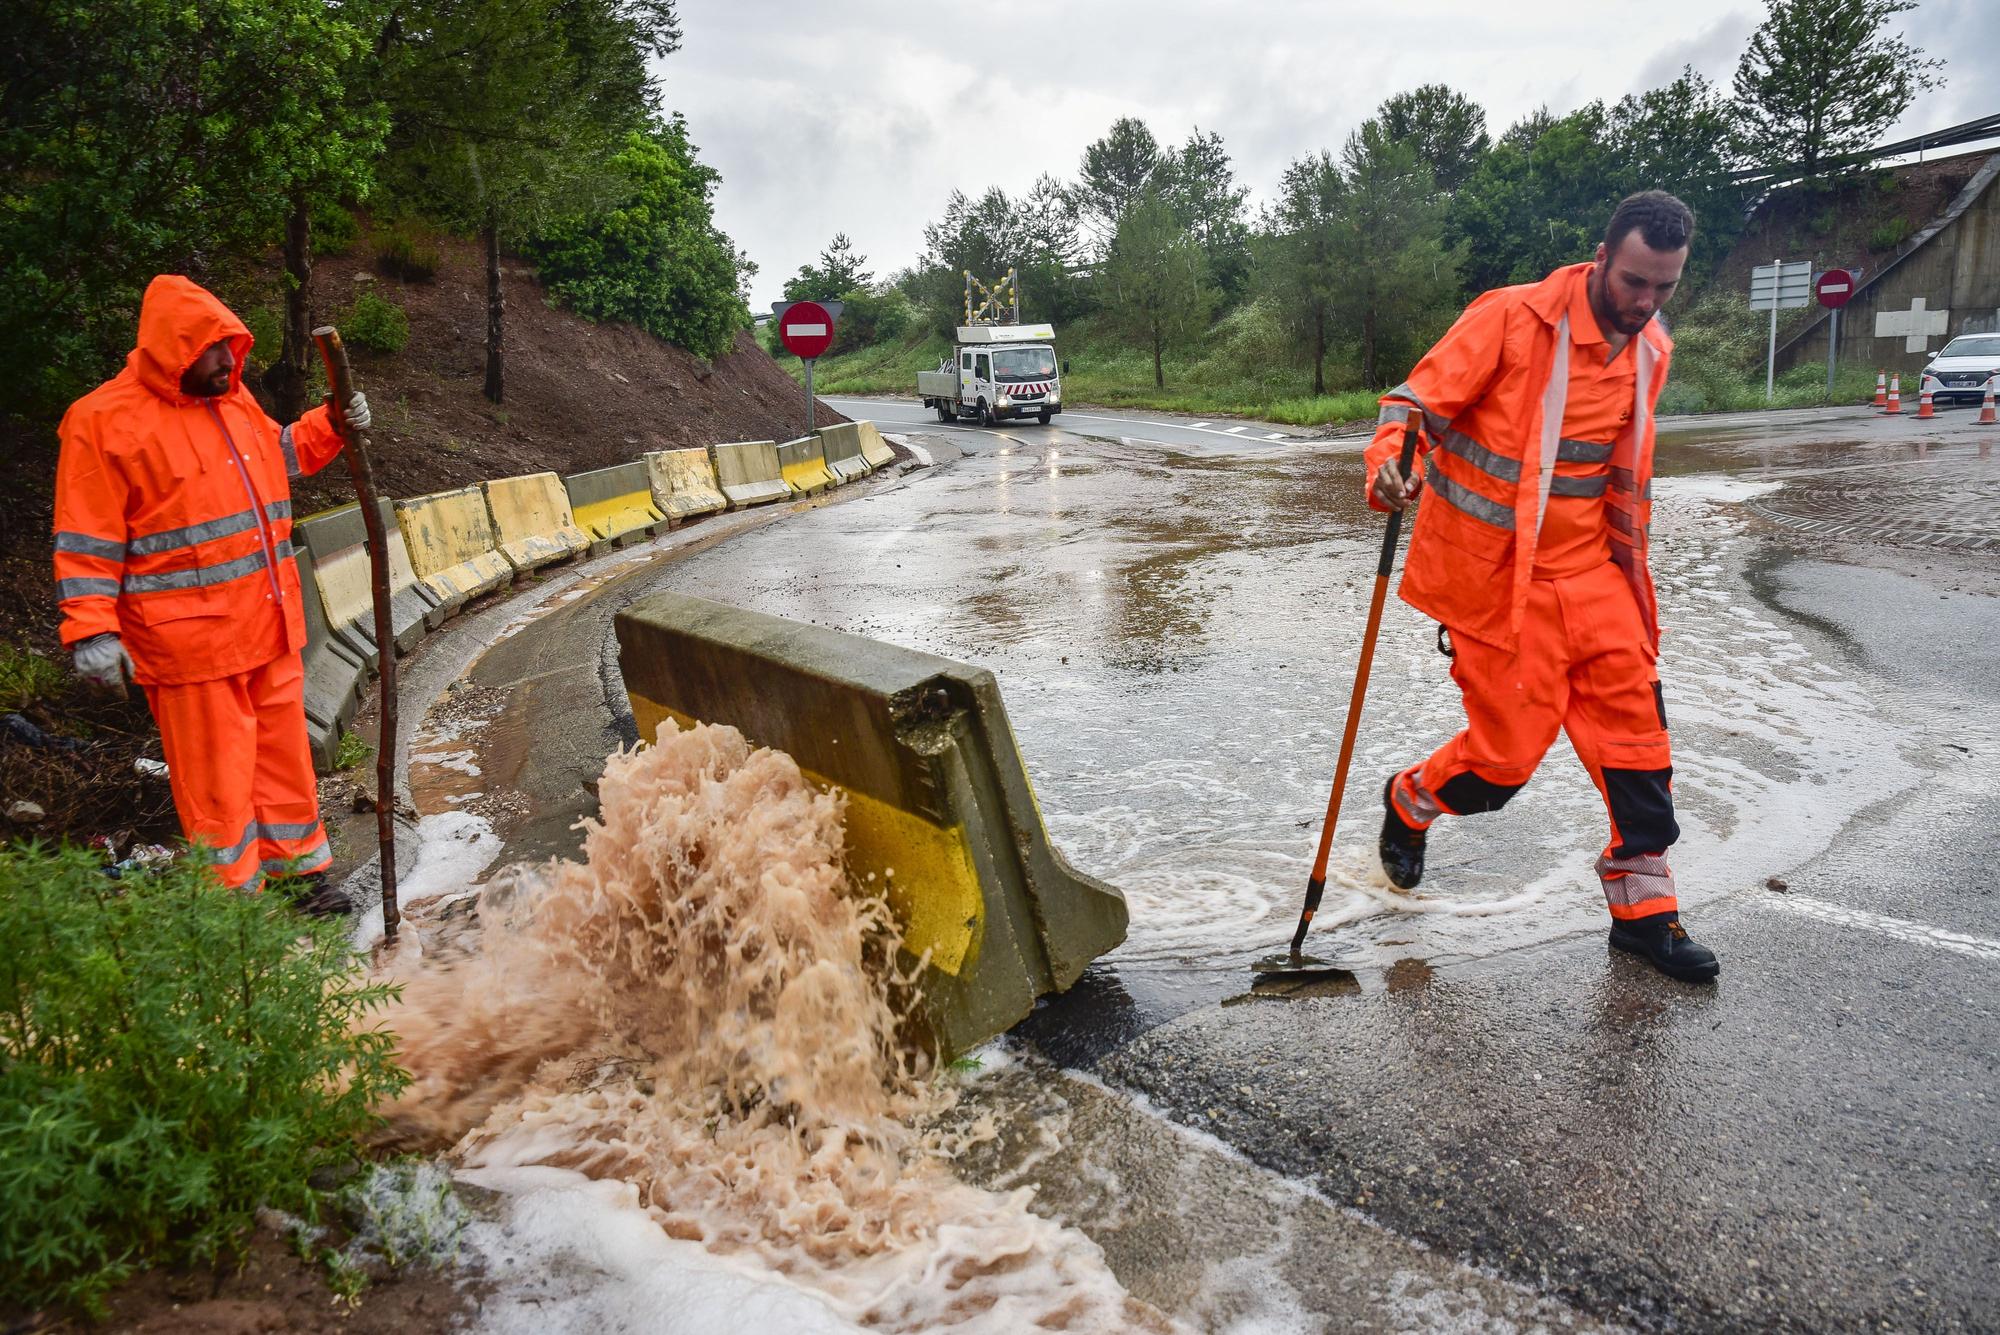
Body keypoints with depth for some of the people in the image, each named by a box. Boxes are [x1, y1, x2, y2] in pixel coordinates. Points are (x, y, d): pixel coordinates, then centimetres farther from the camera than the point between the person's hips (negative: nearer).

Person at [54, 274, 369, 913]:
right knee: (216, 776, 1)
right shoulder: (104, 421, -11)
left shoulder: (233, 401, 11)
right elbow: (88, 540, -11)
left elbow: (280, 452, 30)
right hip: (191, 640, -7)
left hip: (270, 625, 7)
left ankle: (297, 869, 30)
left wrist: (331, 425, 11)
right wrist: (92, 631, -15)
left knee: (284, 752, 16)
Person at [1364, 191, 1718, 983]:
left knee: (1635, 724, 2)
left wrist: (1631, 576, 23)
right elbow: (1420, 397, -16)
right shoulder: (1513, 318, -13)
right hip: (1491, 574, -6)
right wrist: (1390, 462, -37)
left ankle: (1643, 910, 16)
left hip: (1585, 567, 7)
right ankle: (1410, 803, 31)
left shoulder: (1650, 352, 10)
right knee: (1509, 752, -2)